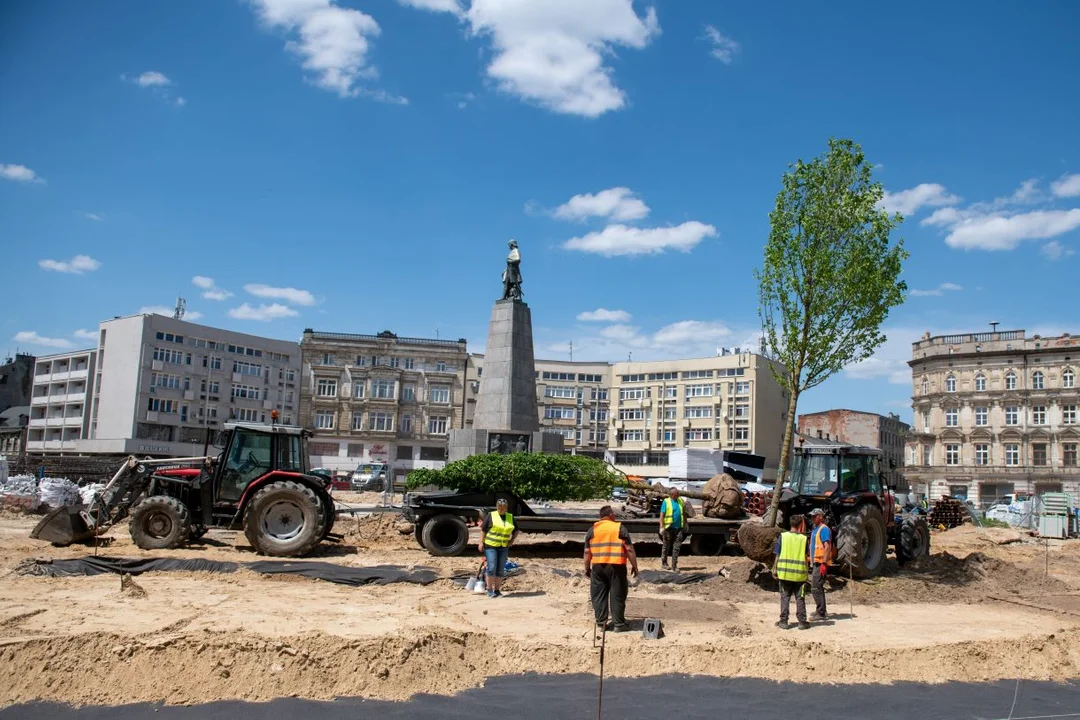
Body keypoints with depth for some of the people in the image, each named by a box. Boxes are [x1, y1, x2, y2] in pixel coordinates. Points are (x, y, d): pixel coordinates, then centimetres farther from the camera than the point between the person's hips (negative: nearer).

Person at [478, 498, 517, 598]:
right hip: (490, 545, -4)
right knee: (491, 567, -11)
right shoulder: (491, 516, -3)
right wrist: (481, 542, -10)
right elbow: (483, 529, -2)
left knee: (500, 570, 4)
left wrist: (512, 540, 4)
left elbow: (515, 530, 20)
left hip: (504, 547, 4)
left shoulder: (510, 517, 8)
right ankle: (489, 590, -2)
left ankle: (497, 590, 13)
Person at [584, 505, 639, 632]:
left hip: (598, 566, 2)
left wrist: (587, 568, 14)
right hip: (616, 566, -2)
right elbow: (629, 549, -4)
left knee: (599, 594, 11)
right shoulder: (619, 528, -1)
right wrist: (634, 565, 3)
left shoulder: (592, 530, 6)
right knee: (617, 595, 4)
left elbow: (587, 552, 5)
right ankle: (619, 623, 7)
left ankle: (601, 621, 13)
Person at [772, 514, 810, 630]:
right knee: (800, 598, 10)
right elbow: (806, 556, 1)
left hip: (784, 572, 0)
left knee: (785, 597, 8)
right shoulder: (804, 538, -3)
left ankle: (783, 621, 8)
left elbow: (777, 555, -3)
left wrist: (775, 568, 5)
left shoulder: (783, 536, -4)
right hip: (800, 573, 0)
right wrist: (806, 570, 11)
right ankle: (802, 621, 13)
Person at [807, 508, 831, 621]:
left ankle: (821, 613, -5)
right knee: (818, 587, 16)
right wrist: (811, 561, 21)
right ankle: (821, 611, 24)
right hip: (815, 563, 10)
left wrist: (824, 564, -25)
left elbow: (827, 547, -21)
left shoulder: (824, 529, -13)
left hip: (821, 563, -10)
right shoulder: (815, 530, 17)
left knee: (815, 588, -9)